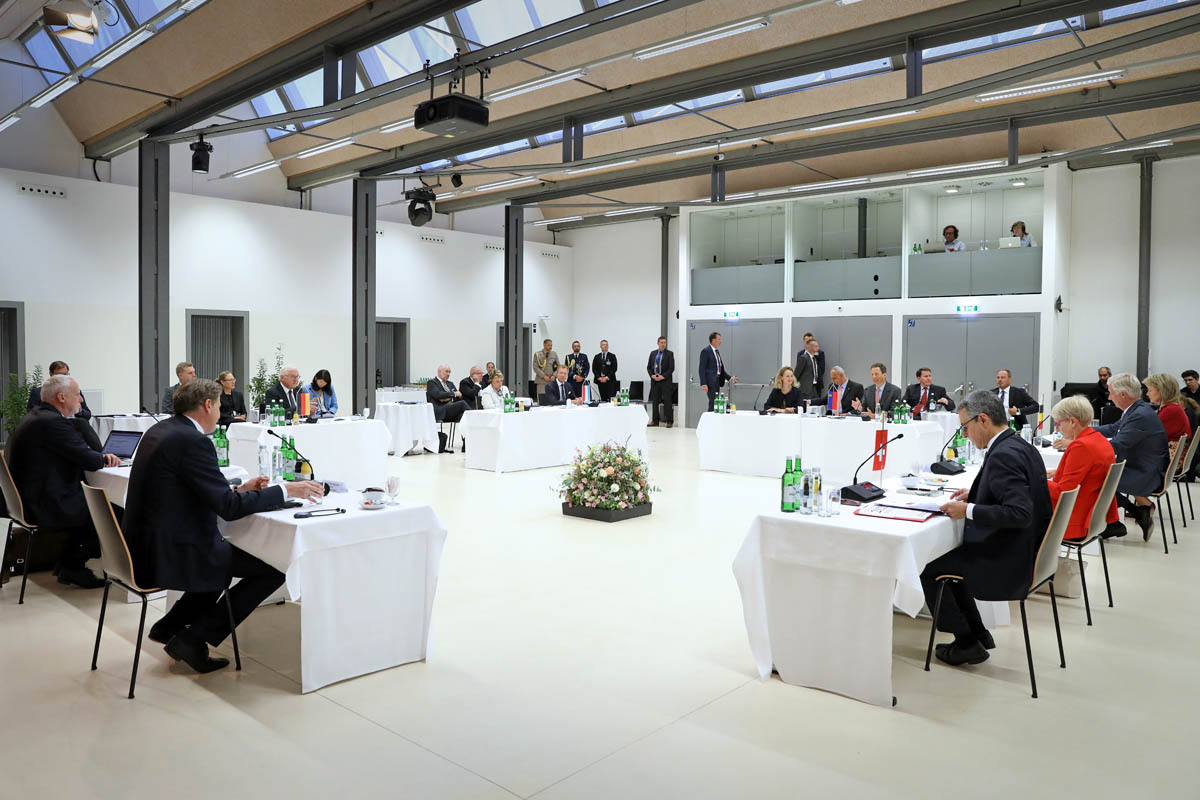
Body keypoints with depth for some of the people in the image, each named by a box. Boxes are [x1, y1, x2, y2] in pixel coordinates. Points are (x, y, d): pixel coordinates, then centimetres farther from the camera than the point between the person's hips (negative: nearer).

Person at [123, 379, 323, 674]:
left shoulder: (160, 430, 9)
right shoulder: (192, 440, -20)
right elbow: (228, 508, -22)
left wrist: (239, 489, 15)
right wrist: (286, 490, -14)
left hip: (146, 545, 11)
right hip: (169, 553, -10)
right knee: (274, 569, -7)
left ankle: (169, 626, 26)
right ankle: (194, 638, 1)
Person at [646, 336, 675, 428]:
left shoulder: (669, 354, 0)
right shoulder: (653, 353, 12)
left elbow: (671, 368, -6)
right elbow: (648, 367, 13)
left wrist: (663, 376, -14)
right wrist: (652, 375, -5)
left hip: (665, 381, -4)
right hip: (654, 381, 4)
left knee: (667, 401, -4)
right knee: (654, 401, 6)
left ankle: (669, 421, 1)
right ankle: (655, 421, 12)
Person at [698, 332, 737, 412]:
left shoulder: (717, 351, 17)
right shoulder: (705, 351, -8)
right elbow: (702, 369, -12)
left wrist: (730, 378, 10)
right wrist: (703, 384, -18)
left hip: (717, 381, 8)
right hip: (711, 382, -8)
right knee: (713, 403, -12)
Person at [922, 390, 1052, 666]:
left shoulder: (1003, 455, -24)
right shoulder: (1020, 446, 7)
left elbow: (1020, 513, -31)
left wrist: (968, 511, -24)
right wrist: (975, 493, 11)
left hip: (1007, 561, -10)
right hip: (1026, 551, 10)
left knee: (927, 567, 1)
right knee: (948, 555, 23)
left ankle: (967, 642, 12)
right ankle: (977, 633, 26)